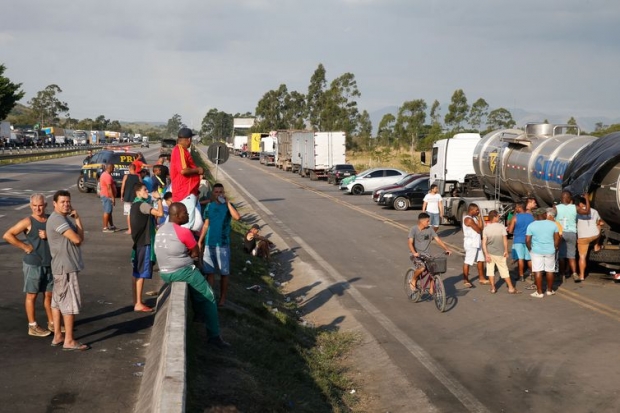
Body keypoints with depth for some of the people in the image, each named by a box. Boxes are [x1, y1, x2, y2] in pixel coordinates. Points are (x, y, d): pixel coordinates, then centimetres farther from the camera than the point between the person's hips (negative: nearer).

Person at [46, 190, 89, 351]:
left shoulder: (66, 217, 14)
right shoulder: (57, 219, -17)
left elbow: (80, 238, 4)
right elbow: (77, 239, -22)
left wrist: (77, 218, -8)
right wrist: (78, 220, -3)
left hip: (63, 266, 10)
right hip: (65, 267, -10)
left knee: (58, 301, 14)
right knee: (70, 302, -6)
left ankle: (57, 336, 22)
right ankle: (69, 341, -1)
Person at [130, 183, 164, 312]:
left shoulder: (135, 204, 14)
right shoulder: (142, 205, -16)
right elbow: (160, 213, -28)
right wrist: (159, 198, -16)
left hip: (138, 242, 10)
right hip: (144, 243, -10)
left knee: (137, 274, 13)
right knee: (142, 274, -6)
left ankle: (136, 302, 19)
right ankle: (138, 304, -4)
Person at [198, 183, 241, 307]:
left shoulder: (228, 206, -4)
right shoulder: (209, 206, 8)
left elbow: (237, 217, -24)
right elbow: (206, 225, 13)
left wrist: (227, 202, -21)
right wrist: (200, 241, 9)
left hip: (223, 244, -3)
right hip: (209, 243, 3)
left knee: (224, 273, 3)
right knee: (209, 272, 5)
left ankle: (222, 298, 13)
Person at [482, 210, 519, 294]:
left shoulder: (486, 228, -2)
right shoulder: (501, 227, -9)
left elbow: (484, 243, -6)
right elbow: (505, 240, -10)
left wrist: (486, 254, -4)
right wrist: (506, 251, 0)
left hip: (489, 252, 2)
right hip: (499, 253, -2)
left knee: (490, 270, 11)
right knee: (504, 270, 5)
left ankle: (493, 288, 12)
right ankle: (511, 288, 11)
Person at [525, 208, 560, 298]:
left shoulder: (531, 226, -6)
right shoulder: (552, 224, 0)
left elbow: (527, 240, -10)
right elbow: (557, 238, 1)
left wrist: (530, 249, 5)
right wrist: (555, 247, 13)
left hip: (536, 251, -2)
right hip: (550, 251, 2)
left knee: (538, 271, 2)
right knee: (550, 271, 13)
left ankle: (539, 292, 2)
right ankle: (550, 290, 24)